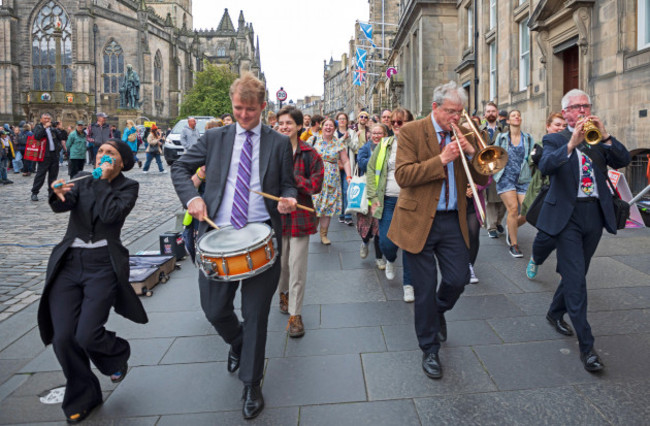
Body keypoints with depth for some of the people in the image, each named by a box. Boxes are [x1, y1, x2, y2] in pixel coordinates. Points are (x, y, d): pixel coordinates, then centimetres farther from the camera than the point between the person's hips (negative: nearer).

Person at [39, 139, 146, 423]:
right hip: (68, 262, 4)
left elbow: (111, 214, -14)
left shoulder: (128, 186, 3)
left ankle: (118, 357, 23)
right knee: (63, 338, -4)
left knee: (87, 335, -14)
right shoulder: (82, 180, 13)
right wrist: (59, 194, -25)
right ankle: (81, 397, 20)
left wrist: (103, 180, -8)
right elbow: (62, 205, -4)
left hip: (103, 265, -3)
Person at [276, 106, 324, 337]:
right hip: (276, 214, 2)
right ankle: (283, 293, 45)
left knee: (297, 267, 0)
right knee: (280, 262, 15)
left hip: (300, 216, -2)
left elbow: (316, 184, -7)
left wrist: (290, 177, -19)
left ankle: (295, 314, 12)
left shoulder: (309, 154, -2)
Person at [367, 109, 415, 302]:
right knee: (386, 243, -2)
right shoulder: (384, 144, 7)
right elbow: (371, 170, 9)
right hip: (388, 201, 2)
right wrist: (373, 197, 1)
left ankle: (408, 284, 19)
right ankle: (390, 260, 35)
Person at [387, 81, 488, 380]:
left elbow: (482, 179, 6)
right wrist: (441, 160, -21)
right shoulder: (411, 132, -5)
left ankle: (438, 311, 40)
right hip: (419, 221, -4)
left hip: (453, 221, 4)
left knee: (458, 279, 4)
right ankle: (429, 350, 23)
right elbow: (402, 175, -16)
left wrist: (471, 152, -12)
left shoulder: (463, 135, 8)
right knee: (425, 289, 4)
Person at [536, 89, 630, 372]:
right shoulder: (555, 140, 2)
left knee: (576, 273, 15)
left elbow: (623, 161, -2)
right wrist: (571, 144, -30)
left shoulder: (599, 139, 14)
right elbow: (545, 167, -18)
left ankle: (555, 313, 39)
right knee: (576, 280, -8)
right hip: (568, 215, -5)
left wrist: (605, 136, -15)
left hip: (595, 214, 5)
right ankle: (586, 346, -3)